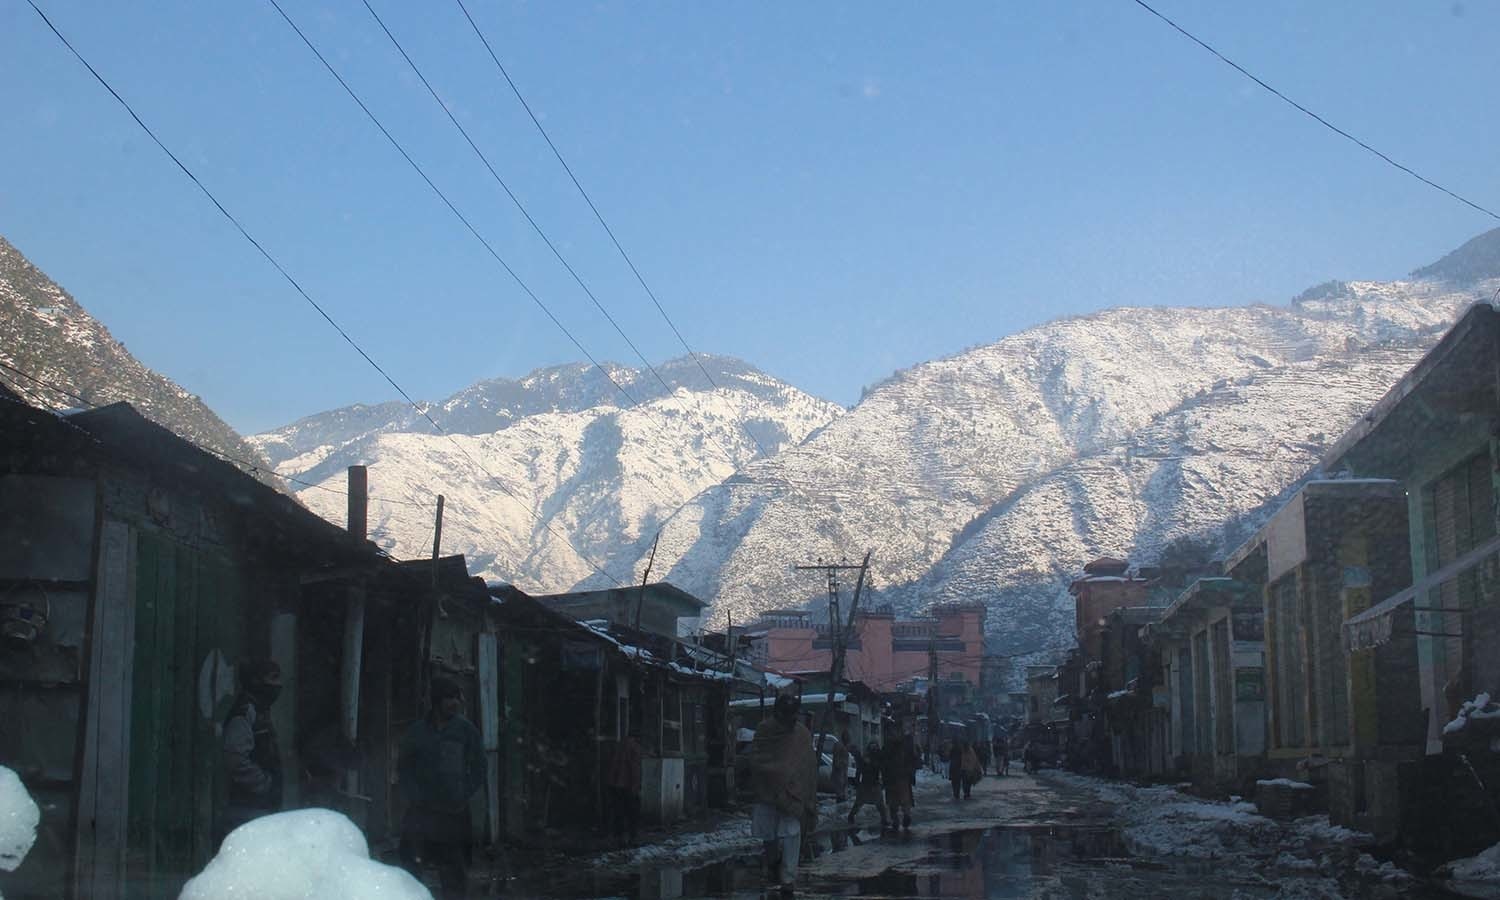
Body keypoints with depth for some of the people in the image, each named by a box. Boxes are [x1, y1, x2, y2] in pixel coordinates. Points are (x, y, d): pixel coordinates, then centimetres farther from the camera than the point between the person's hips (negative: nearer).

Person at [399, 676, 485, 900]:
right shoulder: (418, 730, 4)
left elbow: (478, 769, 4)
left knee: (454, 872, 4)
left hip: (454, 814, -1)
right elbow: (403, 766, 12)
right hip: (421, 810, 1)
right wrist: (413, 796, 0)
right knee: (411, 863, -4)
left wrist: (463, 797, -4)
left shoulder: (466, 730, 1)